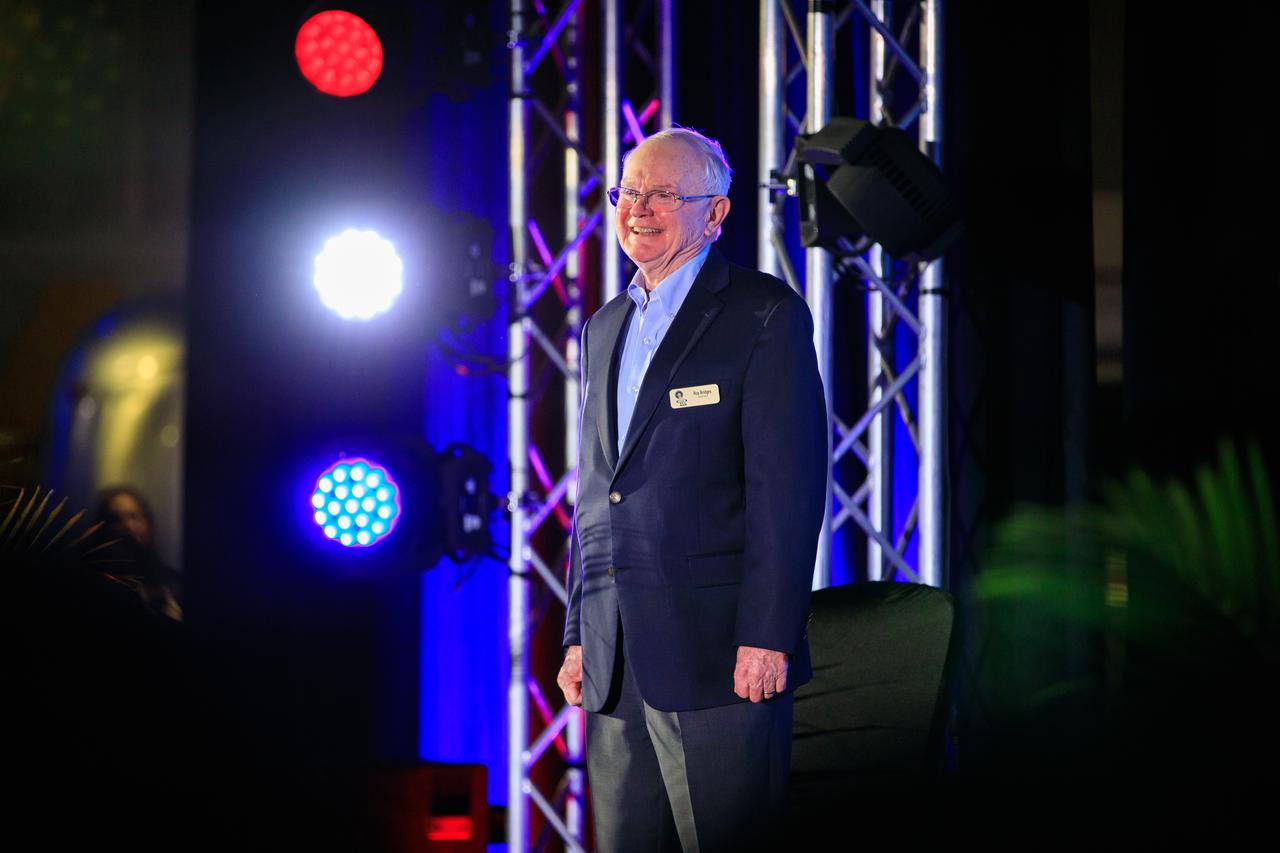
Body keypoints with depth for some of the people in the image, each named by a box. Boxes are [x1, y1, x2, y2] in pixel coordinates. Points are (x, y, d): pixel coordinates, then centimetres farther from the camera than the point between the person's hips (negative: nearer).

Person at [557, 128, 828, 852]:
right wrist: (579, 635, 16)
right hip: (614, 665, 7)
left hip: (718, 654, -6)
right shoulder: (605, 329, 20)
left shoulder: (765, 312, -2)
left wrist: (766, 635, -16)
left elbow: (789, 487, -9)